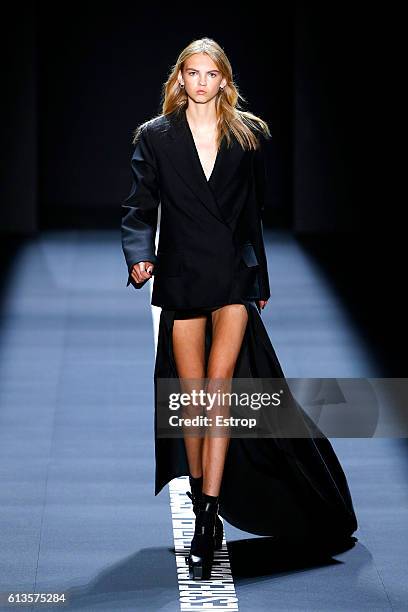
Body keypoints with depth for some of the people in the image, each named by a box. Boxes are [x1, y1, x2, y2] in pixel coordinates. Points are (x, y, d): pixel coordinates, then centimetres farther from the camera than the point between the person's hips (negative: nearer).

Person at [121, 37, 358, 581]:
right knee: (192, 395, 5)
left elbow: (255, 209, 14)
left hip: (234, 276, -1)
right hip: (181, 280, 1)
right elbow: (140, 207, 1)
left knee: (218, 387, -12)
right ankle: (201, 504, 21)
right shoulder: (155, 137, 5)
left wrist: (260, 278, 16)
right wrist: (138, 254, -18)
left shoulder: (249, 135, 8)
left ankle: (208, 517, -14)